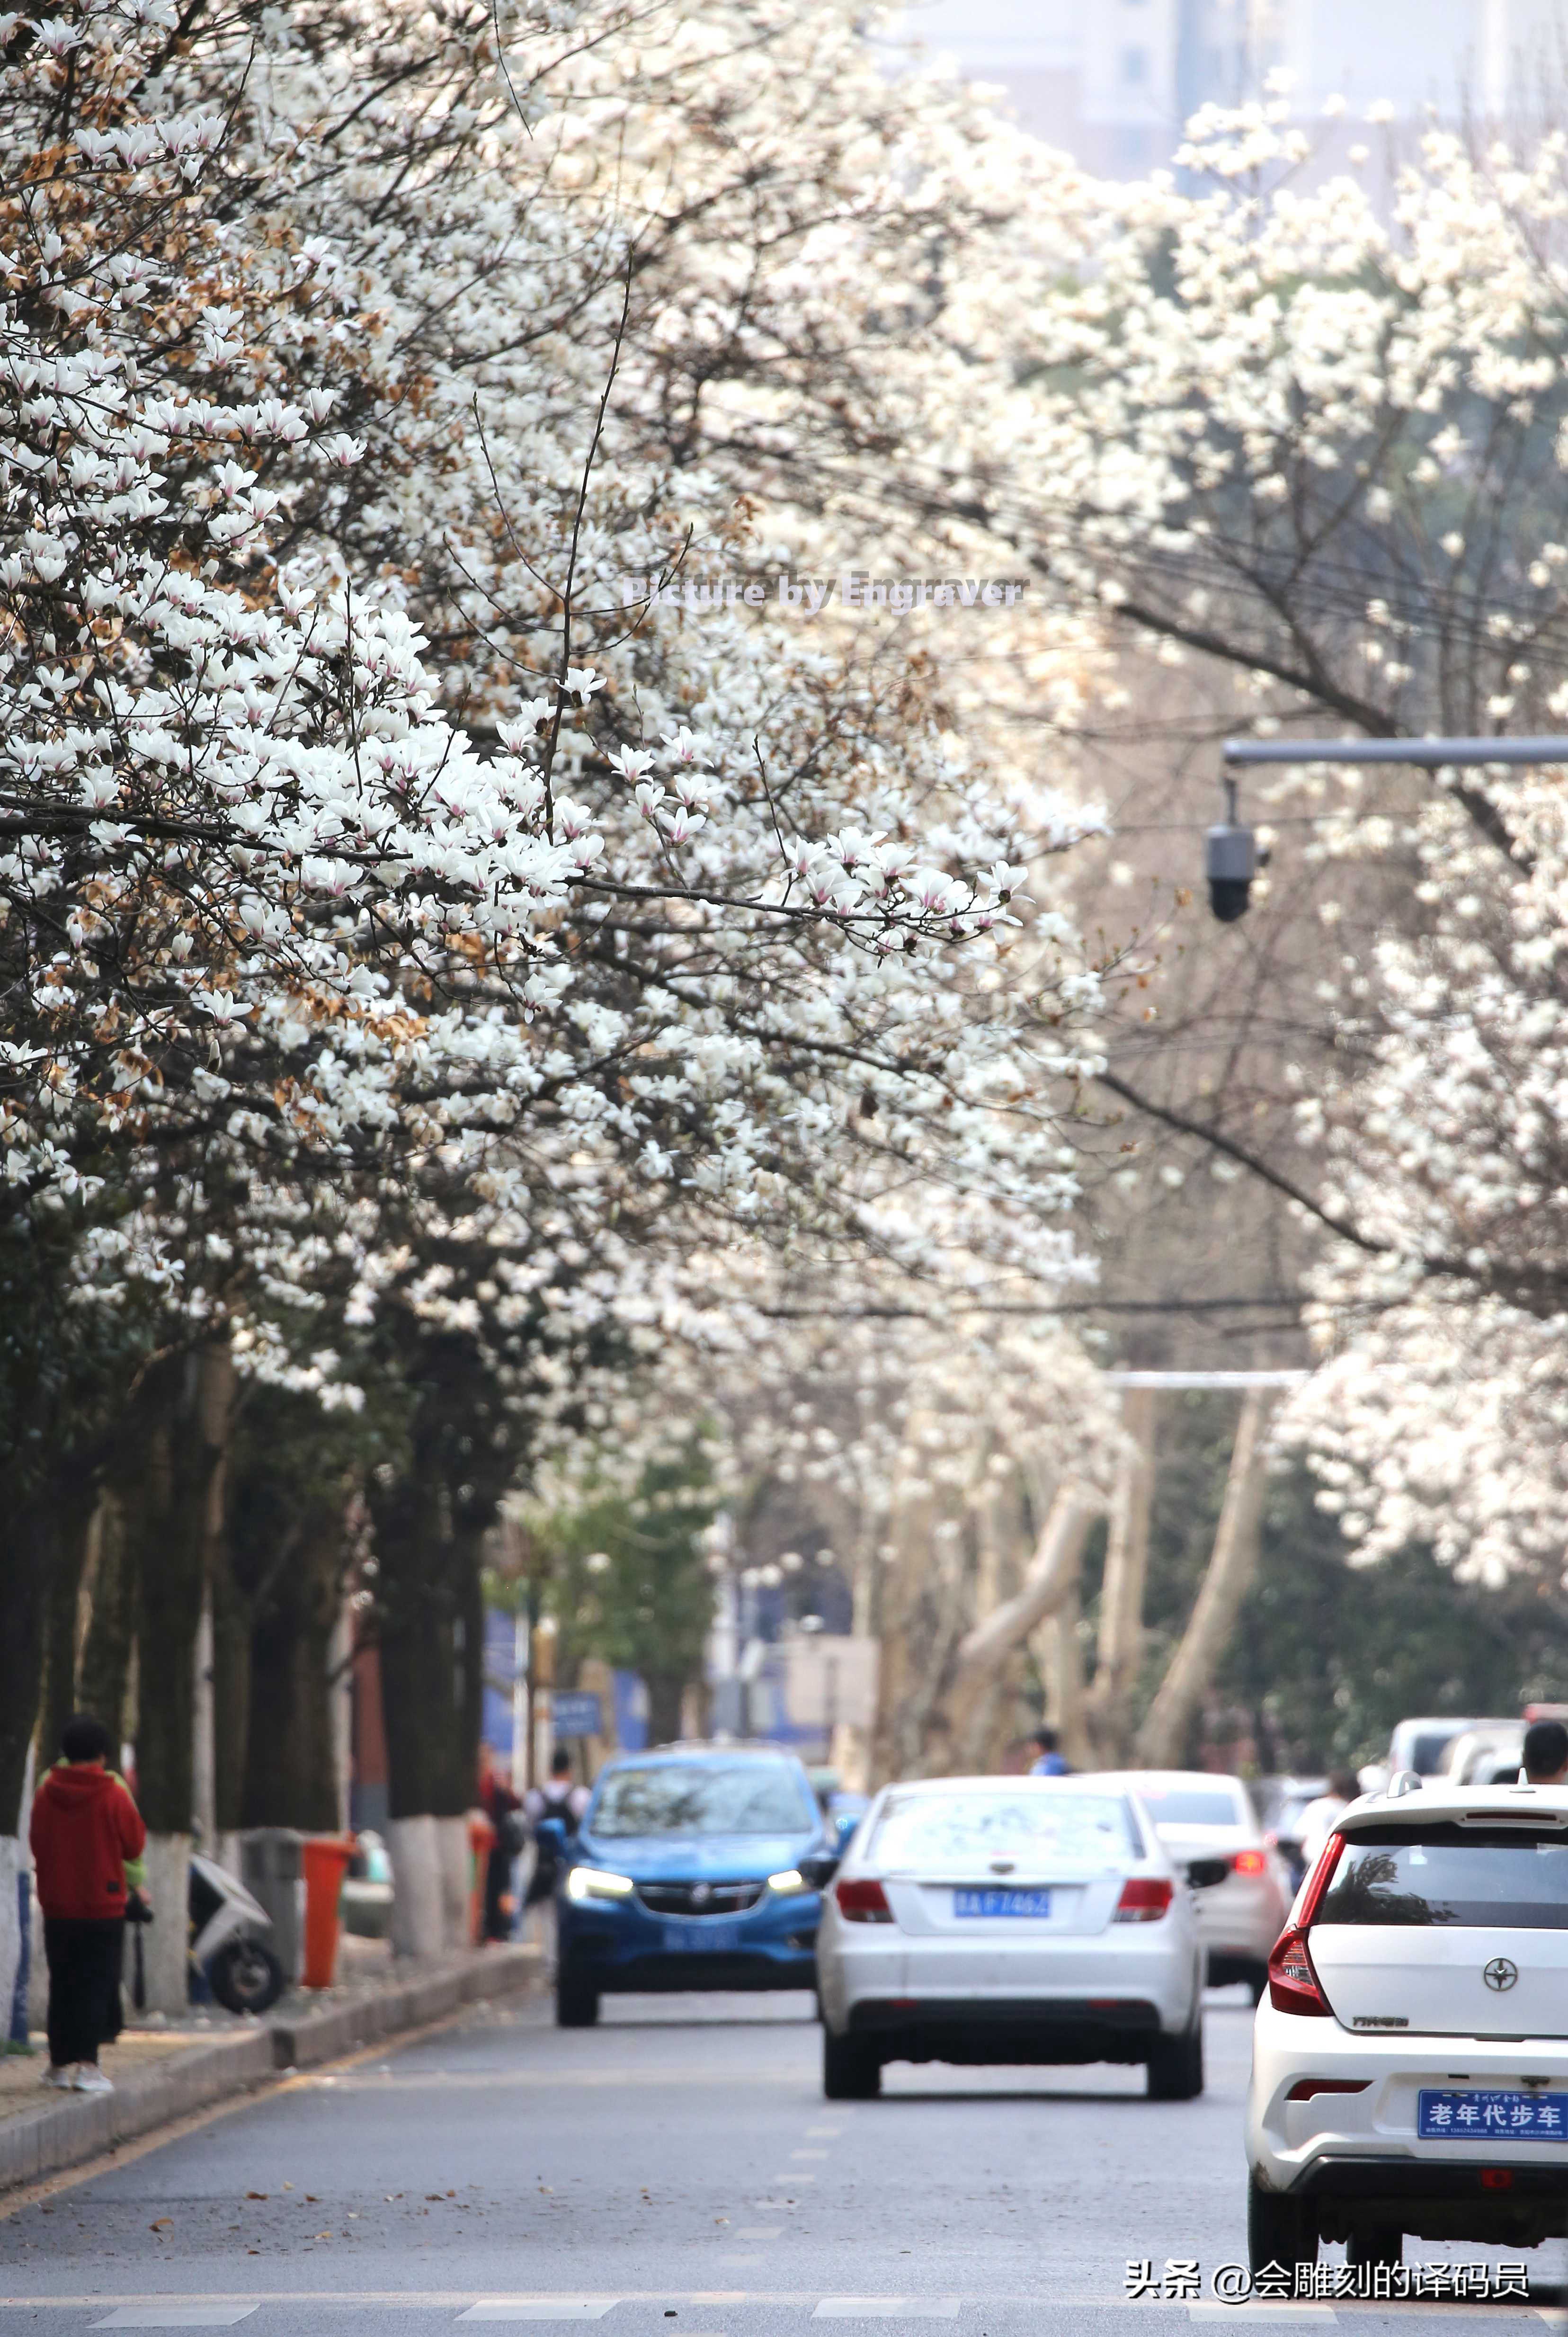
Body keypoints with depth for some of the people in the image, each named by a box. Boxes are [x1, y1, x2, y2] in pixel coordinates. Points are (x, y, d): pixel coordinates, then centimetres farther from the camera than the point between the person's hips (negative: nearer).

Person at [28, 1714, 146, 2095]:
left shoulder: (46, 1794, -2)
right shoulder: (113, 1796, -12)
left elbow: (36, 1843, 8)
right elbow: (135, 1845, -3)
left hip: (57, 1904, 3)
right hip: (104, 1905, -3)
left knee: (62, 1985, 12)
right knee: (96, 1985, -2)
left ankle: (61, 2063, 17)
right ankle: (86, 2064, -11)